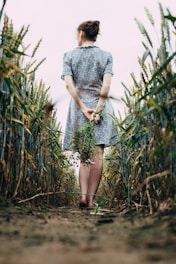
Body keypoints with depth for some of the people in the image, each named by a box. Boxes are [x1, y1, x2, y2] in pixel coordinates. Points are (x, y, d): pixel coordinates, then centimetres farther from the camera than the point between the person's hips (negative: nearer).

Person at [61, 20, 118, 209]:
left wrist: (83, 108, -8)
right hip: (100, 105, -1)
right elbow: (106, 84, -9)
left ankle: (83, 195, -4)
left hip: (79, 105, 1)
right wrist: (98, 108, -10)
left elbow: (69, 84, -7)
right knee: (97, 154, -1)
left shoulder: (69, 55, 5)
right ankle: (91, 197, -3)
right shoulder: (106, 55, 5)